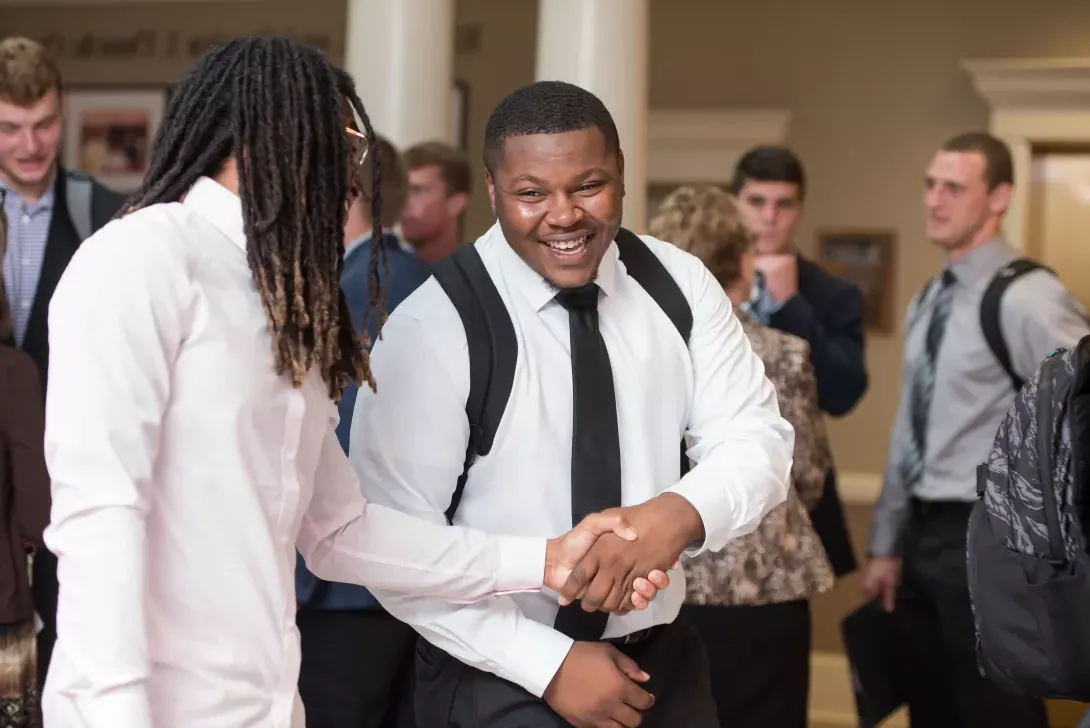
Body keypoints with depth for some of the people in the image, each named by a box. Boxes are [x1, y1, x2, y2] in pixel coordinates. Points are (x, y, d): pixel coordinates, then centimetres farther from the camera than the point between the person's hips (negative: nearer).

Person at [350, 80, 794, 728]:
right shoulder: (434, 326, -15)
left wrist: (682, 513, -27)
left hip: (665, 665, 5)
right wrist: (549, 664, -19)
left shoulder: (680, 286, -3)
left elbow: (758, 442, -6)